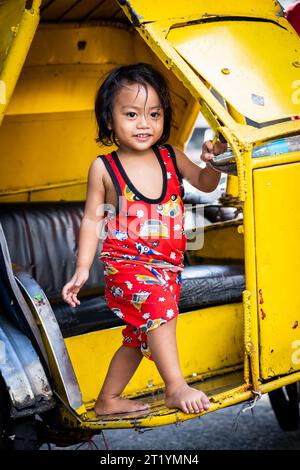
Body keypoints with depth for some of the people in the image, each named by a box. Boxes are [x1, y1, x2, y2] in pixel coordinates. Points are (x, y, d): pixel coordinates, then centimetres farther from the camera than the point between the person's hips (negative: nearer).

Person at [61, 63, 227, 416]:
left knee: (139, 337, 14)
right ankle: (175, 387, -23)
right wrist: (82, 269, -6)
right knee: (158, 299, -34)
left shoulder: (171, 157, 4)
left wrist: (212, 161, -5)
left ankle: (108, 401, 33)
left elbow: (205, 184, 17)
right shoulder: (104, 168, -6)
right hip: (126, 264, -5)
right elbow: (92, 219, -1)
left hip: (166, 267, 5)